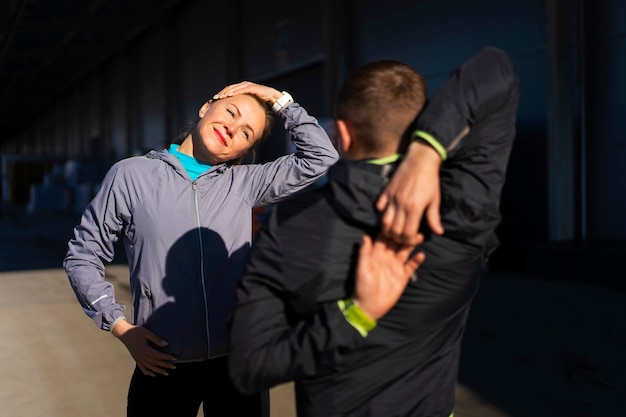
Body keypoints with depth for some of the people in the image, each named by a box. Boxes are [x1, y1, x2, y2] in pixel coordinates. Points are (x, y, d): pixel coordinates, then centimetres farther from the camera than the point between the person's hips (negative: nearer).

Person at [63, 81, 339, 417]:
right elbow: (82, 255, 5)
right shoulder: (130, 176, -1)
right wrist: (121, 326, -3)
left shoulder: (244, 183, 3)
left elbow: (321, 157, 2)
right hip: (163, 366, -1)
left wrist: (279, 100, 2)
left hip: (239, 362, 2)